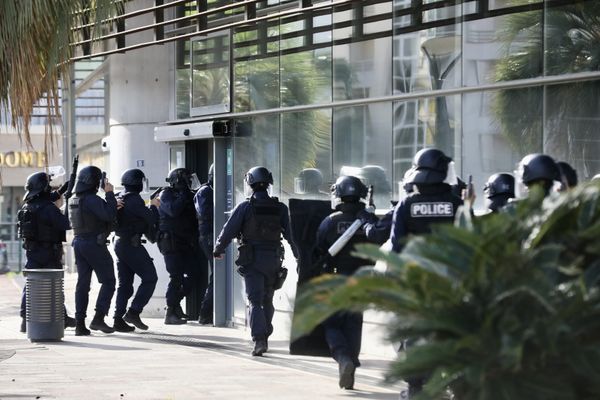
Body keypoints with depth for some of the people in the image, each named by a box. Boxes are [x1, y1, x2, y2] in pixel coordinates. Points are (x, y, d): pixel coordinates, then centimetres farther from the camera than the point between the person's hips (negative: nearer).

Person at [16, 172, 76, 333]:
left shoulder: (27, 207, 5)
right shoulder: (48, 208, -17)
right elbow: (65, 224, -22)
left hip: (32, 251, 6)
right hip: (49, 252, -6)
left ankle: (25, 318, -1)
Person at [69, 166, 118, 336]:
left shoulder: (73, 201, 12)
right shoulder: (92, 200, -16)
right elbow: (109, 215, -26)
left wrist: (109, 200, 17)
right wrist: (109, 194, -17)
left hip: (79, 243, 8)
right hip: (95, 244, -8)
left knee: (83, 283, 8)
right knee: (108, 281, 0)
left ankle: (80, 323, 5)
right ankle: (98, 318, -10)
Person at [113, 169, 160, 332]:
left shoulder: (119, 198, 10)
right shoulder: (134, 200, -16)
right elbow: (150, 219, -12)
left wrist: (149, 207, 14)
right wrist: (154, 206, 5)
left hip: (119, 243, 9)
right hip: (132, 245, -9)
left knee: (125, 283, 11)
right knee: (150, 278, -1)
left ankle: (119, 319, 7)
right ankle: (134, 312, -9)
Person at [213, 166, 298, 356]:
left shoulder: (245, 207, -8)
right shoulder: (280, 208, 2)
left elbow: (228, 231, -4)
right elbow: (290, 234, 4)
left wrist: (218, 250, 11)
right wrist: (297, 255, 18)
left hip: (252, 260, -3)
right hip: (273, 259, 3)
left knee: (255, 301, -4)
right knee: (267, 300, 17)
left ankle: (259, 339, -19)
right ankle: (265, 337, 25)